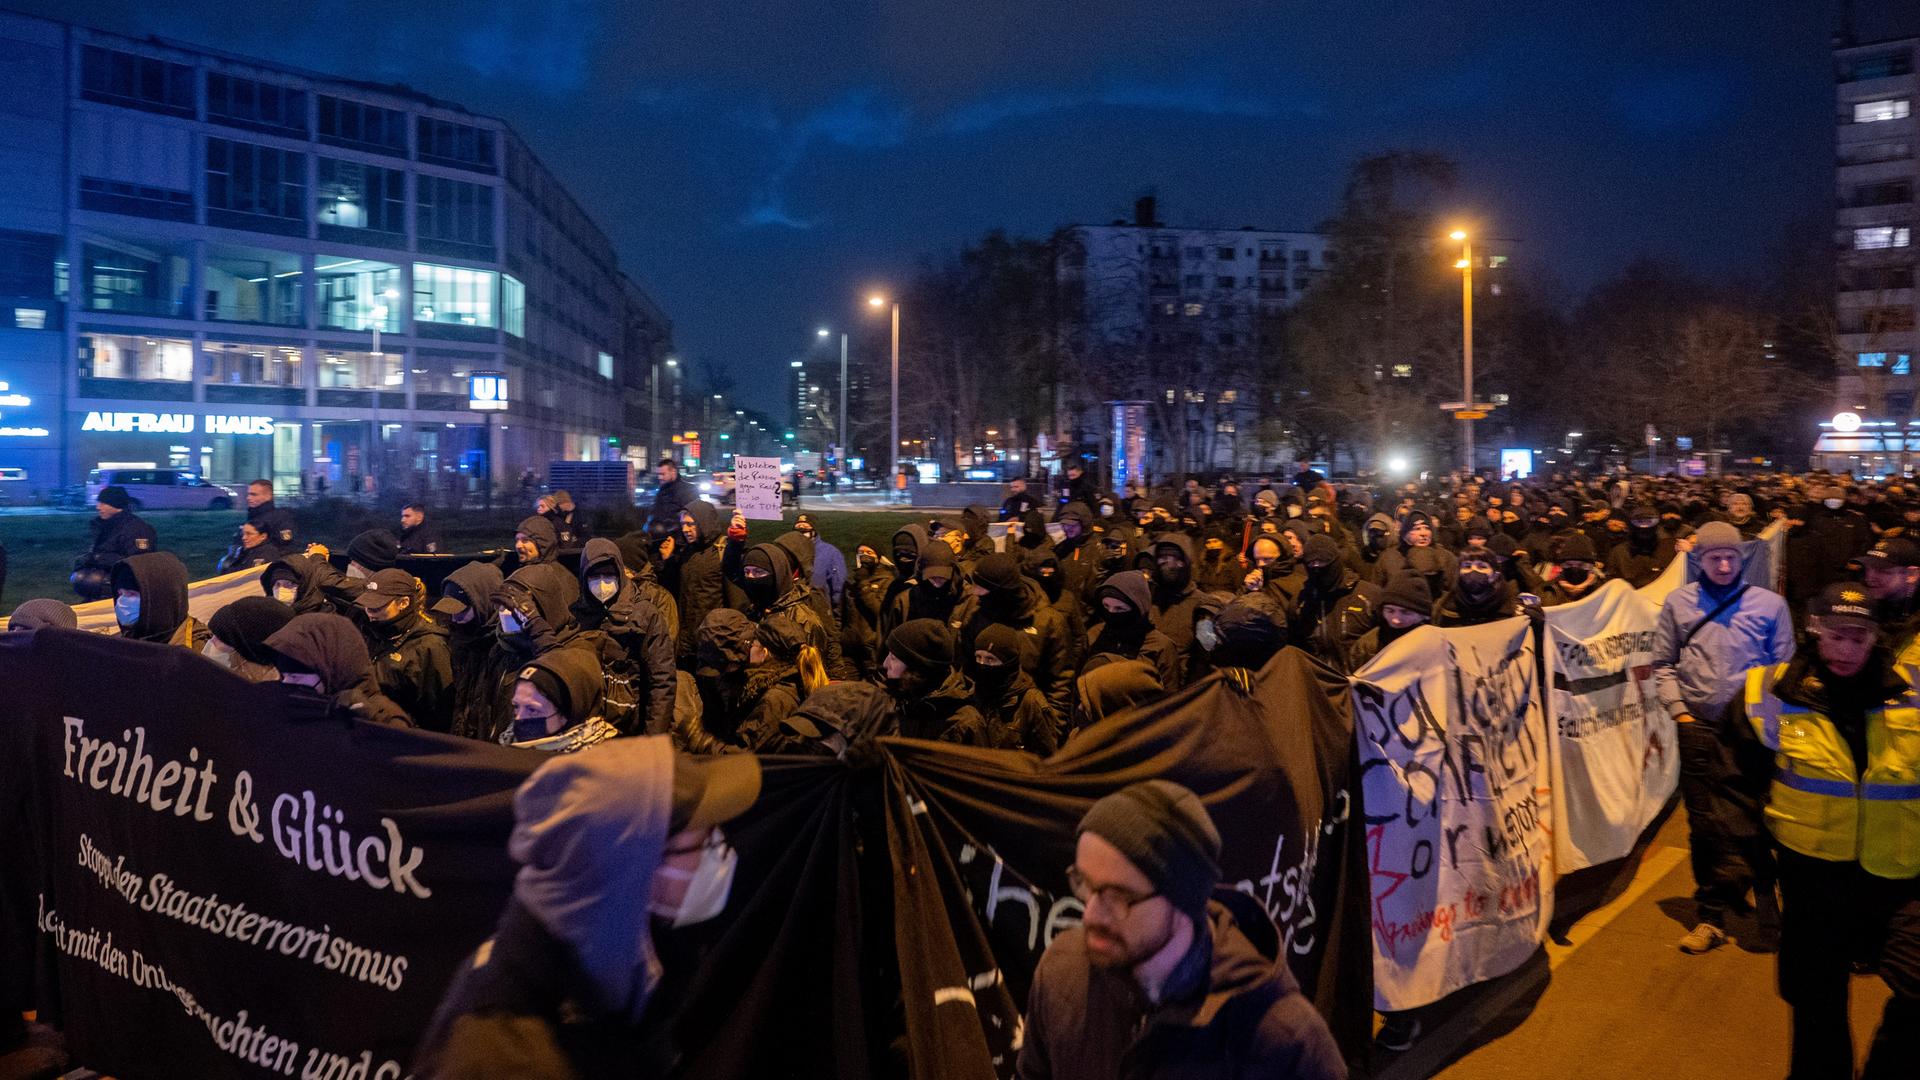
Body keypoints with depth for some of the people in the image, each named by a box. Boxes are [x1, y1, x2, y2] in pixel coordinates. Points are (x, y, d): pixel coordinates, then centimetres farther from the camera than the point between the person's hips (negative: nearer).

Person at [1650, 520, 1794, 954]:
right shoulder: (1678, 603, 5)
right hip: (1699, 727, 1)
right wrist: (1677, 708, -2)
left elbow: (1785, 667, 6)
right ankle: (1711, 916, 14)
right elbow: (1663, 664, 8)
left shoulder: (1770, 604, 4)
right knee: (1704, 823, 5)